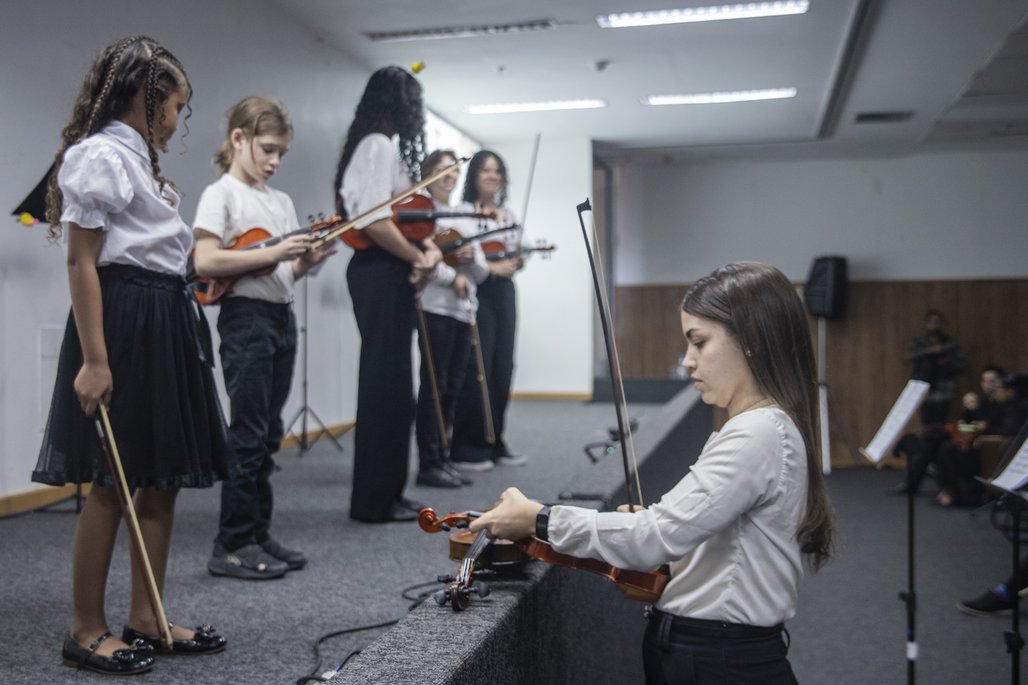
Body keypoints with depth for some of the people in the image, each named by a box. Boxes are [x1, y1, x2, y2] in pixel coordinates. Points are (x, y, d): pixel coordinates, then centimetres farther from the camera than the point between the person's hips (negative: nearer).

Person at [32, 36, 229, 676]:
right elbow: (82, 263, -16)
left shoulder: (139, 161, 18)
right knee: (114, 480, -1)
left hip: (166, 324, 9)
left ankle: (146, 617, 22)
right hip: (125, 323, -9)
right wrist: (93, 360, -21)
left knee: (165, 475, 11)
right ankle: (87, 629, 14)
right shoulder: (100, 155, -9)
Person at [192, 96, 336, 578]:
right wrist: (271, 253, -20)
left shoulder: (281, 201, 16)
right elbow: (205, 262, -17)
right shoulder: (221, 194, -4)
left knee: (268, 434, 10)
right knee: (248, 434, -5)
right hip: (246, 317, -7)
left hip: (282, 317, 7)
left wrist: (308, 260, -4)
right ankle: (232, 546, 4)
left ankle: (258, 536, 19)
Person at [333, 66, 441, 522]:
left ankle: (382, 493, 22)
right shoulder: (381, 146, -11)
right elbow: (375, 223, -23)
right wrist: (420, 258, -11)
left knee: (388, 383, 13)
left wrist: (425, 247, -2)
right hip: (382, 275, -10)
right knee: (387, 385, -5)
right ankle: (375, 500, 3)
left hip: (382, 275, 10)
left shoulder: (373, 146, 19)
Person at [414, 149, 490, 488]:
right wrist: (453, 276, -17)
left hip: (464, 311, 7)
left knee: (452, 387, 8)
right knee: (434, 385, -6)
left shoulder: (462, 220, 22)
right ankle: (429, 464, 0)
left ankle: (443, 458, 16)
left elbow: (482, 272, 17)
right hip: (436, 307, -7)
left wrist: (471, 257, -4)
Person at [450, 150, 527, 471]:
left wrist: (518, 260, -4)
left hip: (504, 294, 7)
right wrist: (491, 267, -20)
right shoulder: (463, 211, -4)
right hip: (476, 294, -7)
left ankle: (494, 442, 17)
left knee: (502, 369, 7)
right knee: (476, 370, -6)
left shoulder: (509, 214, 16)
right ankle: (466, 447, 3)